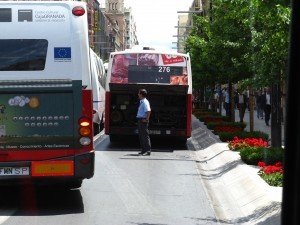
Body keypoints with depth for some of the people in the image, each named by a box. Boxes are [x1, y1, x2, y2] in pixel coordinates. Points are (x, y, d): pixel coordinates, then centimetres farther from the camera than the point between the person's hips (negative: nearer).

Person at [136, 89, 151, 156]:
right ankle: (144, 150, 21)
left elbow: (149, 111, -27)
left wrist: (146, 119, -24)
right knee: (141, 136, 14)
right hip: (140, 120, 10)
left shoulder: (145, 102, -16)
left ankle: (148, 151, -3)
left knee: (145, 135, -6)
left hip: (143, 120, -10)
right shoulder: (141, 102, 14)